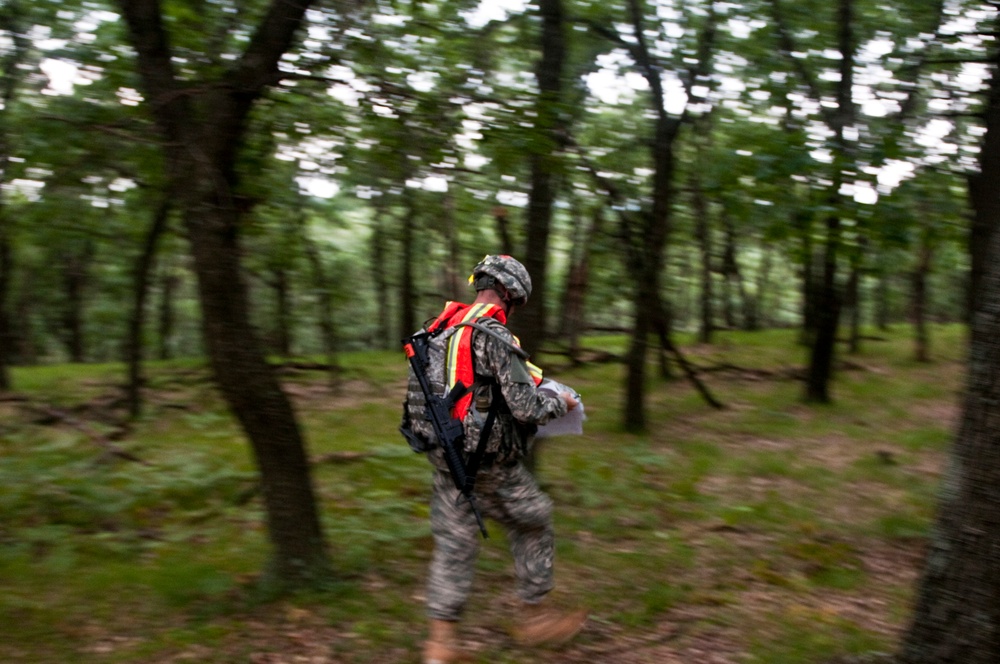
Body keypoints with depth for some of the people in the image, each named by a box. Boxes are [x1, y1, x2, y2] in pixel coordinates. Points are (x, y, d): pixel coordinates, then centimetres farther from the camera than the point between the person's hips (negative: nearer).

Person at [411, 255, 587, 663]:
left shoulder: (444, 329, 6)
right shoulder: (494, 337, -20)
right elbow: (527, 407, -20)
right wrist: (561, 403, -1)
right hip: (489, 462, -7)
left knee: (454, 543, 13)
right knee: (534, 524, 14)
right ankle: (534, 617, 26)